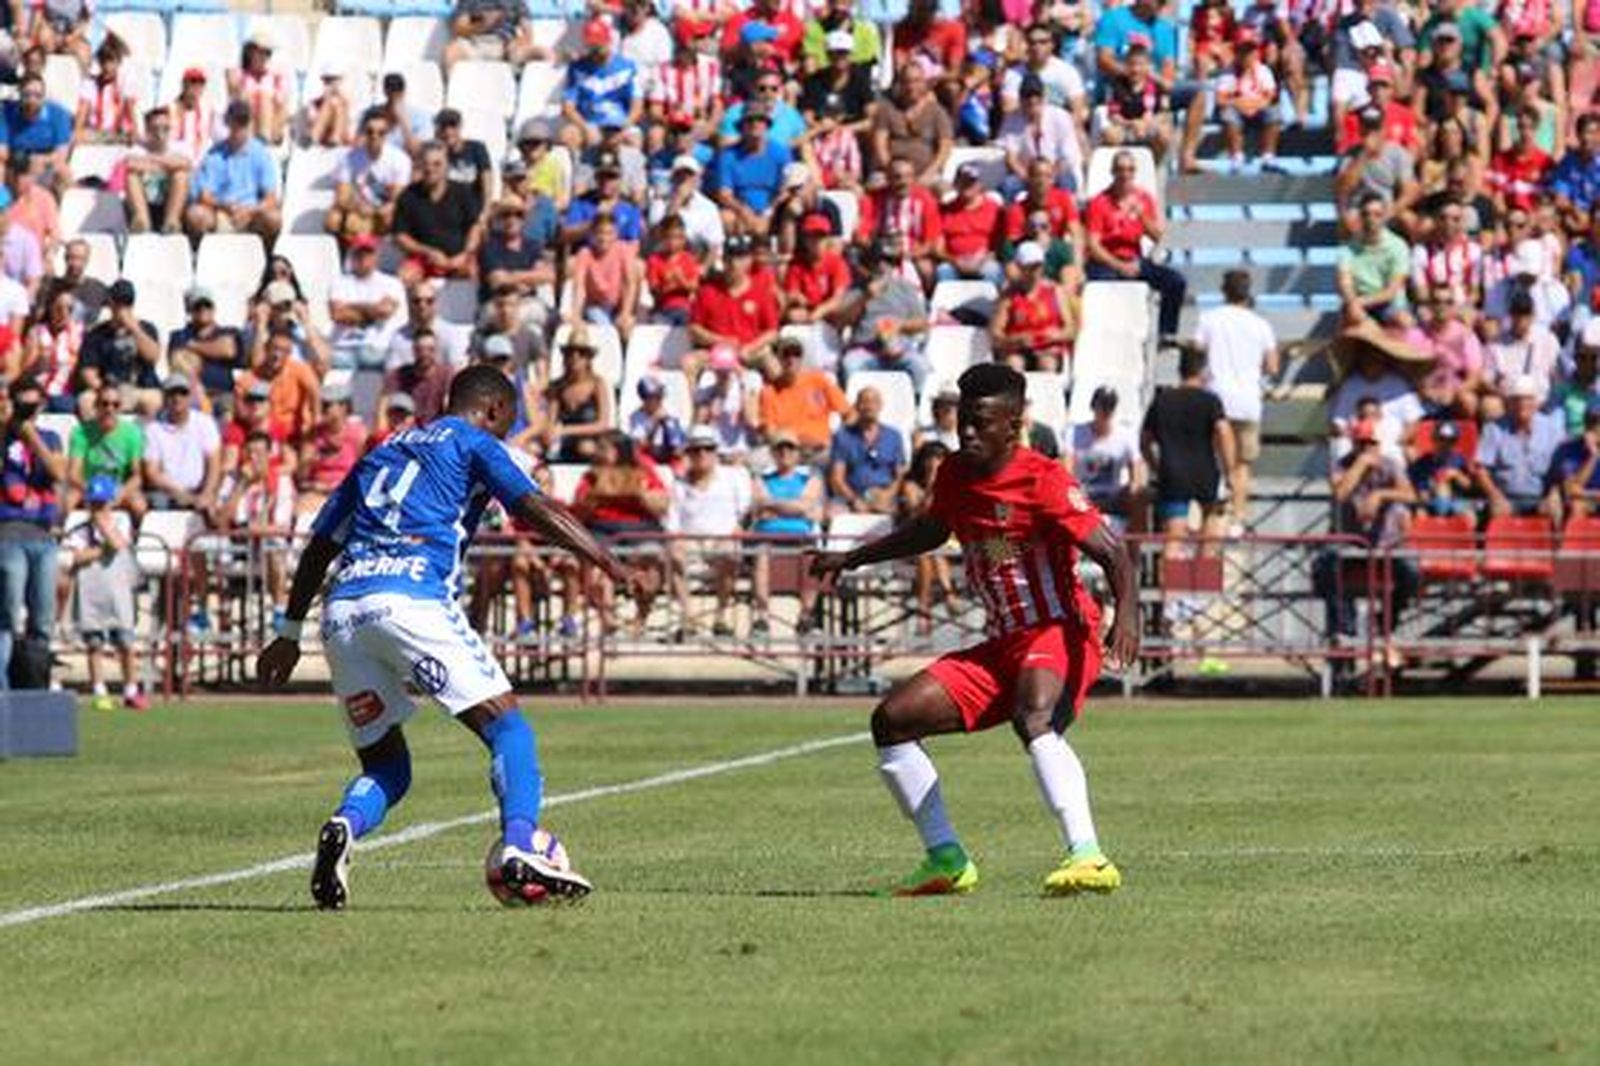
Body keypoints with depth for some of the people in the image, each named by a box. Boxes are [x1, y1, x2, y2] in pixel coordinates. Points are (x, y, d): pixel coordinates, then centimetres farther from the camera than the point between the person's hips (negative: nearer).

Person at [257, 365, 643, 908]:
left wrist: (290, 633, 33)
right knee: (507, 727, -1)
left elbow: (320, 545, 30)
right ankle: (519, 850, -23)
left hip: (342, 611, 6)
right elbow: (534, 509, -2)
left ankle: (343, 827, -17)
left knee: (386, 768, 14)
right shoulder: (474, 444, 14)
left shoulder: (382, 453, 31)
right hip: (412, 599, -6)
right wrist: (606, 561, -4)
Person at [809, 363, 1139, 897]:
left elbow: (1113, 553, -18)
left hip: (1060, 633, -8)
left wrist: (1127, 615, -36)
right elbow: (930, 530, 31)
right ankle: (947, 860, 8)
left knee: (1035, 719, -39)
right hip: (1001, 647, 8)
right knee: (892, 719, 2)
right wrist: (852, 558, 34)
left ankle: (1088, 858, -51)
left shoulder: (1042, 481, -14)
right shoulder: (955, 476, 7)